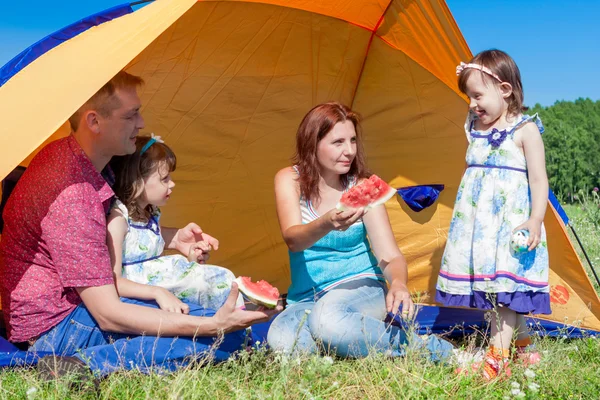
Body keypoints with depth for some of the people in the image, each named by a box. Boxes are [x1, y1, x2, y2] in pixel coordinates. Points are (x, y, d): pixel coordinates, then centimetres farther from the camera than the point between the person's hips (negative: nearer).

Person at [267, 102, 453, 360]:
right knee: (282, 340, -34)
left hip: (362, 290, -1)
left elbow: (390, 255, -9)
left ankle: (425, 348, -19)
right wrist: (326, 224, -45)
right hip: (305, 300, 1)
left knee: (328, 317, -37)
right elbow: (292, 239, -22)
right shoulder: (290, 180, -4)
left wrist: (398, 283, -33)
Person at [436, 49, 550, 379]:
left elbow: (538, 180, -9)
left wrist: (535, 221, -19)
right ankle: (522, 345, 26)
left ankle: (497, 359, -9)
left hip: (510, 221, -6)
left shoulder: (525, 130, -7)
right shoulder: (475, 128, 11)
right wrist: (465, 215, 19)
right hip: (477, 221, 6)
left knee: (506, 287, -9)